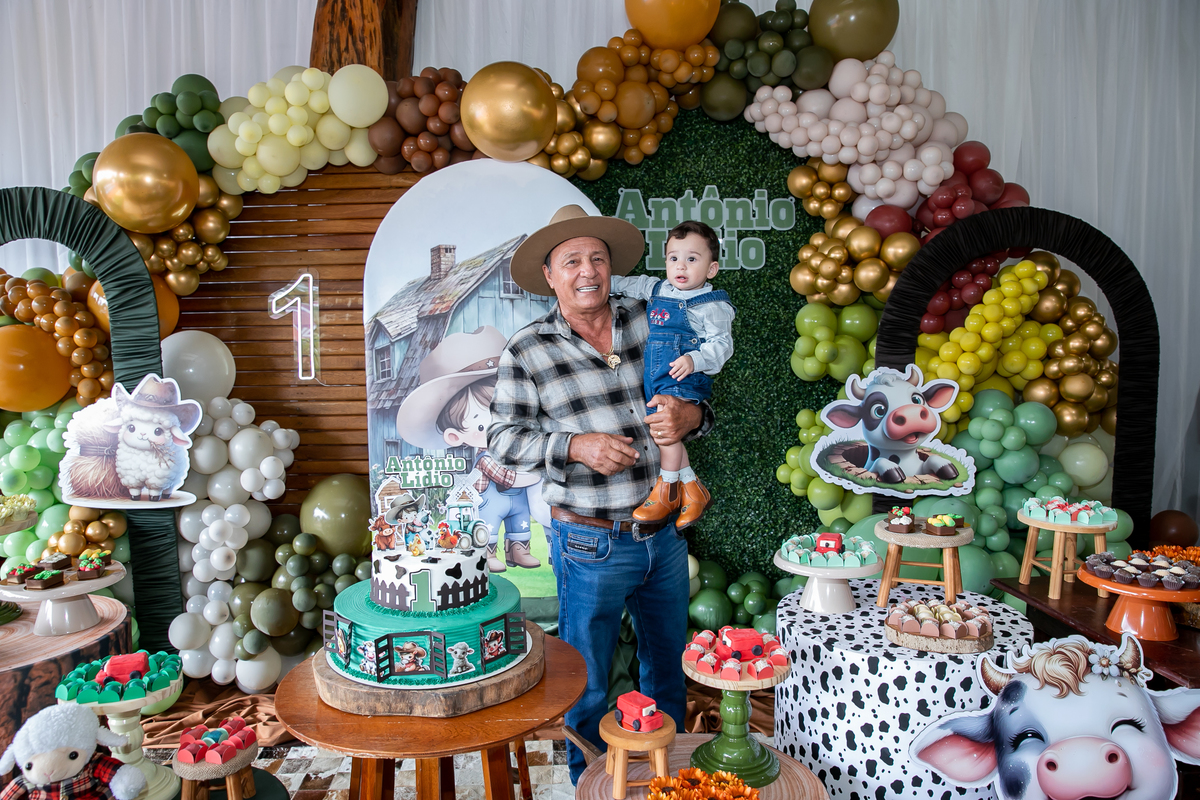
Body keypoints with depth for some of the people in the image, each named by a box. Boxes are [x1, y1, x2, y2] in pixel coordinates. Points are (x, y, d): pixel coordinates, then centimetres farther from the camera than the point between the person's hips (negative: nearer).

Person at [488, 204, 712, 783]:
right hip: (591, 544, -3)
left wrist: (690, 416, -17)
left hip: (665, 533, 4)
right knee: (587, 684, 13)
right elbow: (504, 439, -6)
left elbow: (702, 397, 7)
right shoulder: (527, 351, -6)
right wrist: (575, 446, -21)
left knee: (668, 663, 23)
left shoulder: (650, 321, 2)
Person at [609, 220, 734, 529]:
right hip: (655, 378, 8)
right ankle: (693, 489, 22)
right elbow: (634, 285, 32)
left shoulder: (711, 305, -5)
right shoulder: (657, 289, 14)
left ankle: (665, 491, -6)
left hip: (684, 378, -8)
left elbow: (721, 344, -11)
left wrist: (694, 359, -26)